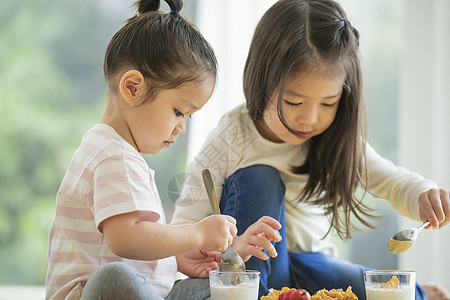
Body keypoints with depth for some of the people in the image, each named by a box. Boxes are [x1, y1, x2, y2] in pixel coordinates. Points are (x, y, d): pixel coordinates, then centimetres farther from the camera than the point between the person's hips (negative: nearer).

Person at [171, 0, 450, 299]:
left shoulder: (334, 138, -8)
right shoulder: (230, 141, -20)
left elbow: (392, 181, 2)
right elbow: (181, 233, -22)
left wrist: (425, 195, -24)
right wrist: (233, 246, -45)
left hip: (313, 265, 2)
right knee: (257, 180, -29)